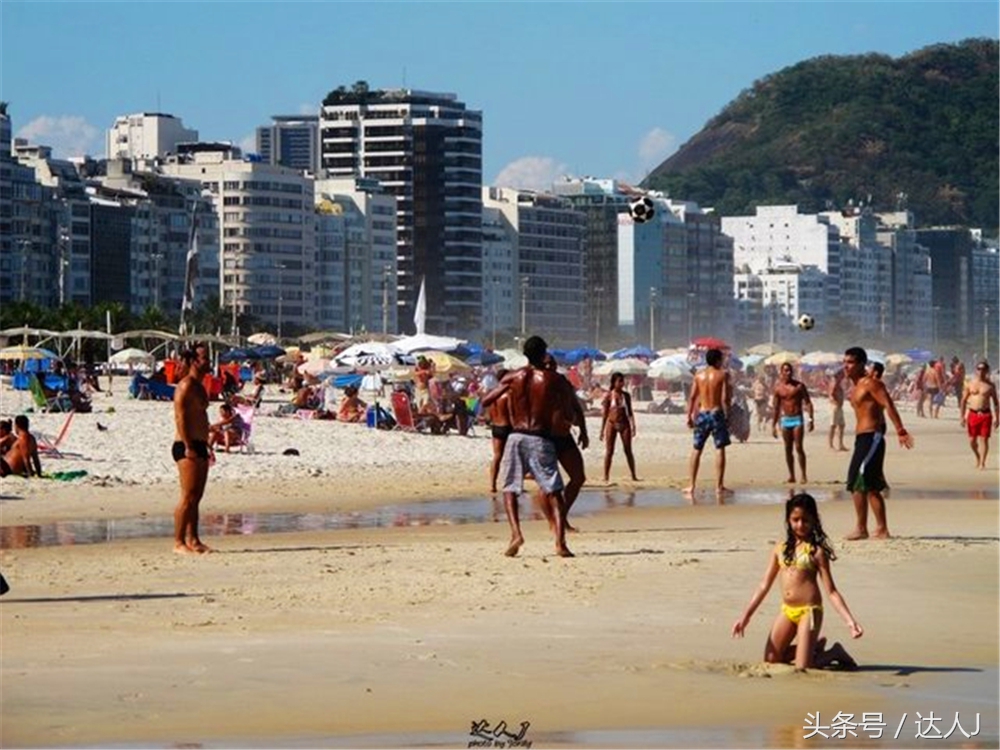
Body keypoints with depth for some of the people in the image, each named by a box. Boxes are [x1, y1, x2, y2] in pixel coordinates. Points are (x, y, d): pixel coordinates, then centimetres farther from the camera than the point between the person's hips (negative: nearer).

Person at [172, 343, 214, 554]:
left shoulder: (199, 386, 18)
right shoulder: (186, 386, -12)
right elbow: (180, 417, -19)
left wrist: (206, 446, 22)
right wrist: (188, 447, -23)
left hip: (198, 445, 10)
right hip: (186, 446, -10)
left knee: (196, 497, 10)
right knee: (188, 496, -11)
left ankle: (192, 539, 14)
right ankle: (179, 542, -10)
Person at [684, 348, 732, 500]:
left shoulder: (699, 376, 7)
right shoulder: (723, 375, -4)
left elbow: (692, 398, 4)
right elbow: (724, 398, -10)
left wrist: (689, 416, 8)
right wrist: (726, 415, -2)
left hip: (702, 413, 4)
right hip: (716, 413, -4)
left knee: (696, 449, 9)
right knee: (720, 449, 0)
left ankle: (692, 486, 9)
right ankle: (719, 486, -3)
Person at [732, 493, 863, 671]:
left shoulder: (816, 551, -5)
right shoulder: (780, 549, 9)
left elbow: (831, 591, -6)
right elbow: (765, 585, 11)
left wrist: (849, 620, -16)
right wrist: (745, 616, 6)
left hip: (809, 611, -6)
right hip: (787, 611, 6)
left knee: (802, 667, -11)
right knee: (770, 660, 8)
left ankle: (834, 653, 17)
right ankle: (815, 647, 27)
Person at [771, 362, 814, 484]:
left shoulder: (799, 386, -2)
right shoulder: (778, 388, 5)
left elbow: (808, 402, -1)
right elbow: (775, 408, 11)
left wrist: (811, 419, -9)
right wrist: (773, 425, 8)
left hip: (797, 419, -3)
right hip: (785, 420, 3)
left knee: (798, 447, -10)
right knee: (787, 449, 4)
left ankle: (804, 475, -7)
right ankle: (791, 476, 11)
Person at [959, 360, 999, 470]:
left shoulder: (990, 385, 4)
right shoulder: (970, 384, 5)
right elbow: (963, 401, 7)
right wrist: (962, 417, 1)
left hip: (985, 414, -1)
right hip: (972, 414, 1)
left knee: (984, 439, -7)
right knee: (972, 440, 5)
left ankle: (982, 462, -3)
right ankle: (978, 457, 31)